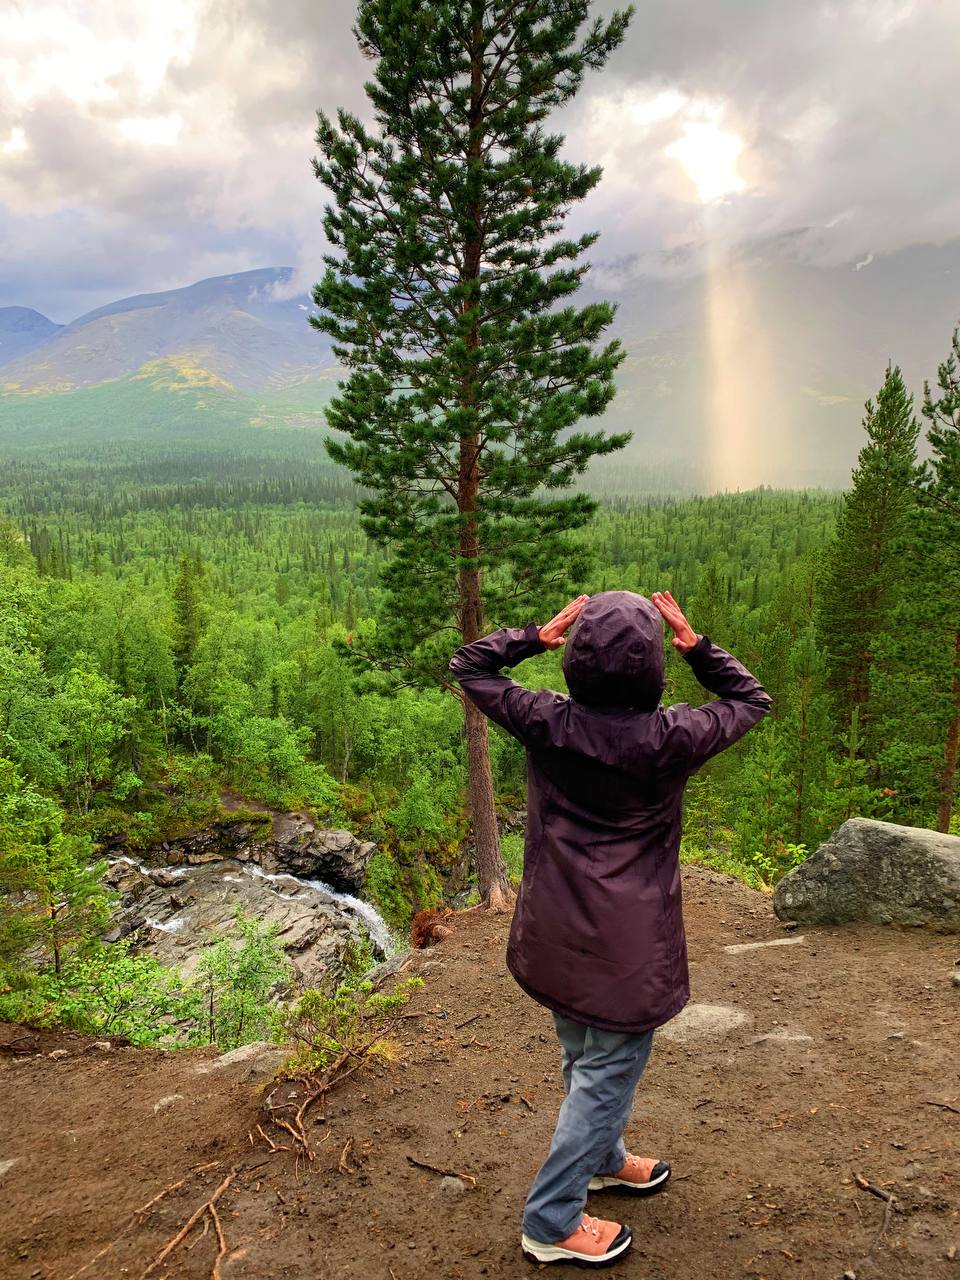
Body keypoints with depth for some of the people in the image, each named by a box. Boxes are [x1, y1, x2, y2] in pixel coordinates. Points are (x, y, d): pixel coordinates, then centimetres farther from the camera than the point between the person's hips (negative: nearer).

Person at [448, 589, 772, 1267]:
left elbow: (469, 665, 0)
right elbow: (752, 700, -1)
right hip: (626, 944, -5)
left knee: (583, 1057, 25)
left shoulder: (547, 722, -12)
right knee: (608, 1073, 10)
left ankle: (603, 1159, 48)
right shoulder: (669, 737, -19)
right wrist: (696, 644, -4)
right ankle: (553, 1222, 20)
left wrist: (536, 635, -4)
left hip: (556, 932, 5)